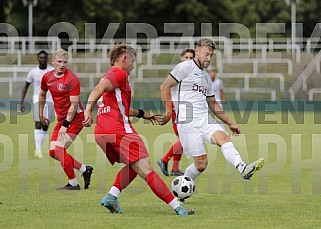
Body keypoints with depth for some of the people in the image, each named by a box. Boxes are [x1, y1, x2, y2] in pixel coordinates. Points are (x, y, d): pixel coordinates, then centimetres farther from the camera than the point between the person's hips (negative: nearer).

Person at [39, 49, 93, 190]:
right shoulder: (47, 77, 3)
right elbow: (42, 94, 24)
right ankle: (84, 169, 17)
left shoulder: (72, 79, -18)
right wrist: (41, 114, 26)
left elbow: (74, 104, -19)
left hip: (74, 118, -8)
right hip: (61, 119, 8)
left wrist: (65, 125, -23)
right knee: (53, 152, 4)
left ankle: (73, 184, -6)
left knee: (59, 149, -17)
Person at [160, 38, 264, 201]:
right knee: (201, 163, -9)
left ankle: (243, 169, -46)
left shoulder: (206, 77, 25)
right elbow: (164, 87, -5)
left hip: (205, 119, 6)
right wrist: (169, 111, -11)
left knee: (223, 138, -24)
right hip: (188, 122, -6)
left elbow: (212, 104, 33)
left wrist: (230, 123, 30)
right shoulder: (185, 67, 1)